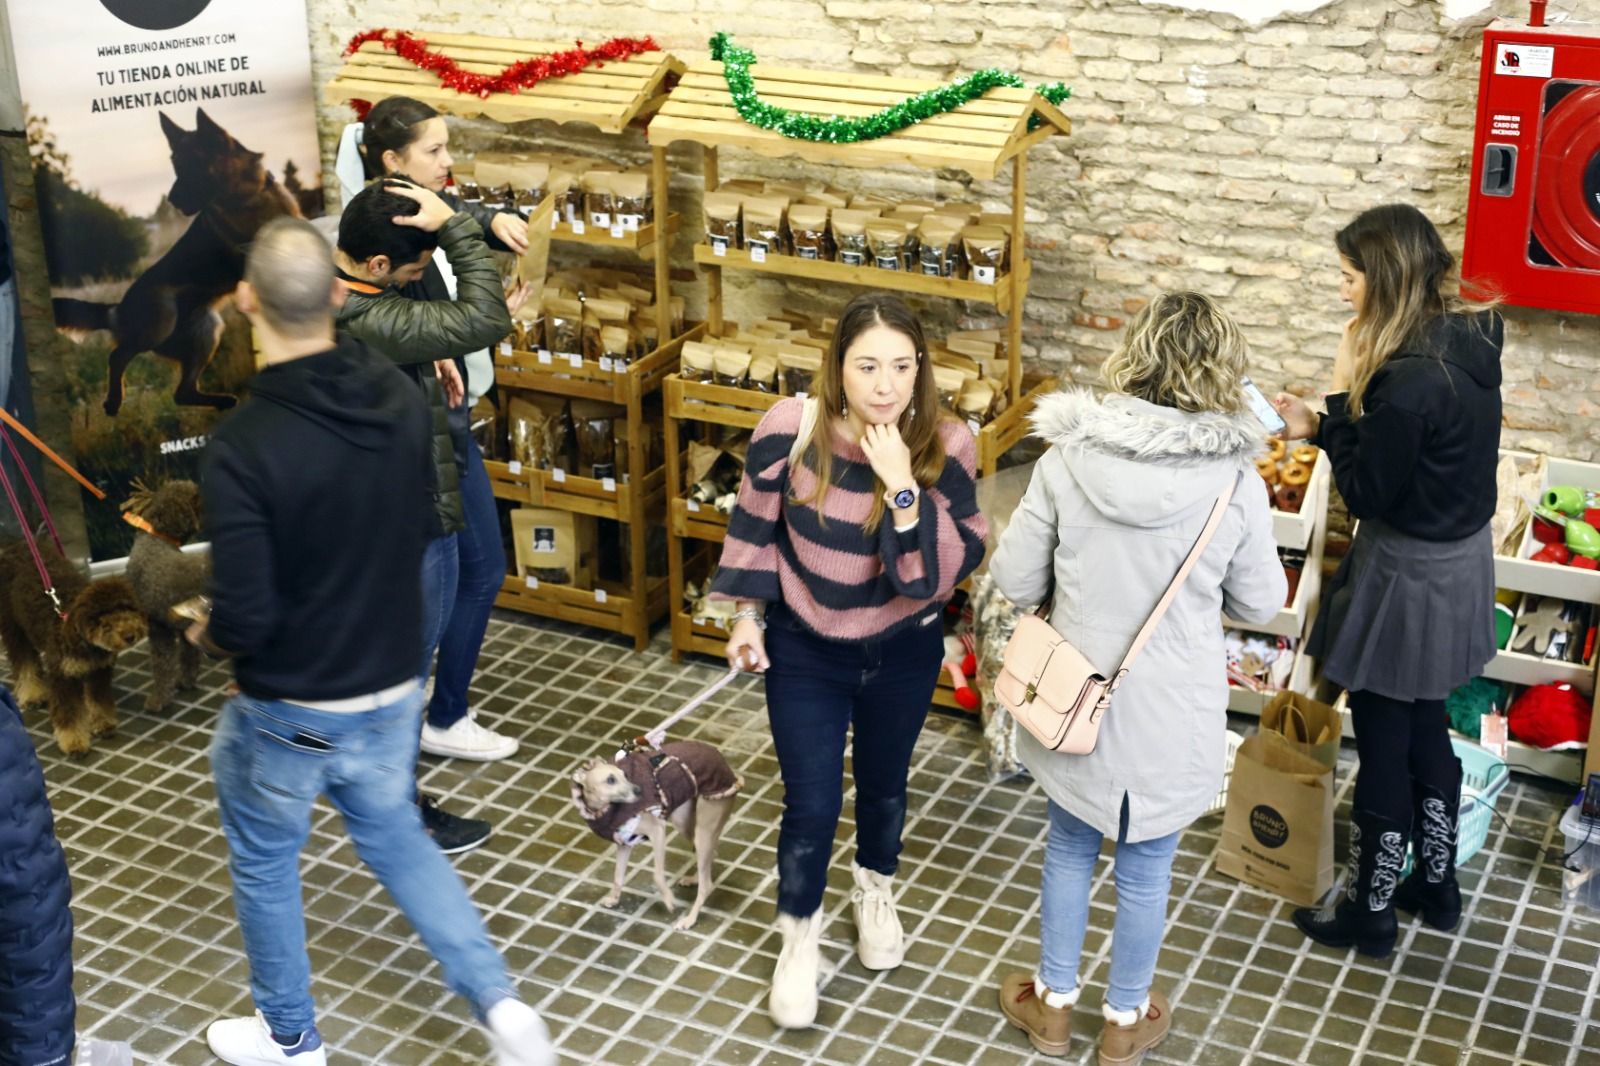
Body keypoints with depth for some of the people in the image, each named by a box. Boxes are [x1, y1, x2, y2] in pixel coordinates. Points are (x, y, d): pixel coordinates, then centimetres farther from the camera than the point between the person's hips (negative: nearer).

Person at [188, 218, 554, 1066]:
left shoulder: (242, 447, -27)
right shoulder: (401, 399, -9)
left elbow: (244, 618, -24)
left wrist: (207, 635, -2)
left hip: (287, 711, -5)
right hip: (393, 689, 5)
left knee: (264, 865, 21)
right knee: (395, 838, 27)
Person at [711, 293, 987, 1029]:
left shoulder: (945, 446, -22)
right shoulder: (790, 429, -21)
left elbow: (944, 574, -26)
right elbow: (756, 526, -3)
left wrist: (903, 485, -36)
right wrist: (747, 617, 0)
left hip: (902, 651, 1)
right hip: (804, 648, -1)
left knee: (883, 781, 24)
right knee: (811, 802, 5)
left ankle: (875, 893, 54)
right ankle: (799, 936, 31)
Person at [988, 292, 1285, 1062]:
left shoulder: (1068, 459, -15)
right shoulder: (1234, 481, -17)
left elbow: (1014, 579, -6)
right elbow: (1261, 603, -3)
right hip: (1172, 714, -1)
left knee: (1070, 848, 22)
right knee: (1146, 868, 17)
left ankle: (1054, 1003, 38)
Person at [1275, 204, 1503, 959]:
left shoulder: (1409, 379, -29)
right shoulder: (1467, 343, -1)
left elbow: (1365, 493, -19)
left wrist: (1343, 395, -13)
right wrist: (1321, 429, 4)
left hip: (1409, 580, -9)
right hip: (1457, 562, 9)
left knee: (1383, 747, 7)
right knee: (1426, 730, 24)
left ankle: (1370, 914, 24)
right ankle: (1435, 887, 40)